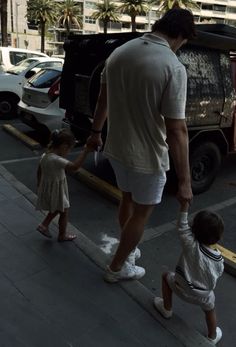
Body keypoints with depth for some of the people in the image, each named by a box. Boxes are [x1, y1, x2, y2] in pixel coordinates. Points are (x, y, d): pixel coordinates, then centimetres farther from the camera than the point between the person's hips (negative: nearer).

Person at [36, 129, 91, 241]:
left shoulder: (45, 155, -4)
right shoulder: (56, 160, -32)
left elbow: (39, 171, 10)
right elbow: (74, 166, -43)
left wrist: (39, 184, 25)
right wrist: (85, 151, -41)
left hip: (47, 187, 9)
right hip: (55, 190, -9)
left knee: (56, 209, 29)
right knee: (64, 211, 13)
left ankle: (44, 225, 31)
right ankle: (62, 235, 28)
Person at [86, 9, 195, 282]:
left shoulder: (119, 52, 0)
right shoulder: (173, 67, -21)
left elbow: (102, 100, 11)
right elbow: (176, 131, -23)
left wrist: (96, 132, 26)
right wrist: (184, 181, -17)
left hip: (116, 148, 7)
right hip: (147, 157, -7)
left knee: (127, 199, 27)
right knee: (142, 212, 15)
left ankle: (128, 250, 49)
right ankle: (117, 268, 32)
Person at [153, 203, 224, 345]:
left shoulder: (191, 244, -27)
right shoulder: (219, 260, -16)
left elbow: (182, 225, -25)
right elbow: (217, 275, -1)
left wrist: (185, 203, -25)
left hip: (182, 288, -2)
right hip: (204, 295, 2)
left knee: (166, 276, 26)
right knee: (210, 309, 35)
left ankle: (167, 309, 34)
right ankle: (213, 336, 52)